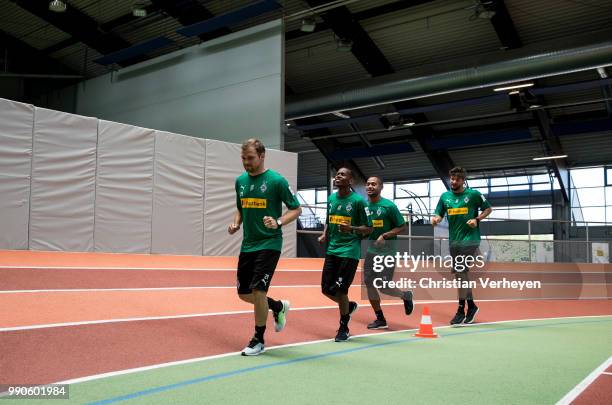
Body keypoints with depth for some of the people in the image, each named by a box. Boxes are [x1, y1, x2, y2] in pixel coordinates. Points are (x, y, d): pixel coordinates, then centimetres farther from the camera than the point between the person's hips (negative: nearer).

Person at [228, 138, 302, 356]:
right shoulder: (240, 181, 8)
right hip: (247, 244, 7)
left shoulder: (277, 180, -10)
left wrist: (278, 222, -22)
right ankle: (278, 306, 36)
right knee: (244, 293, 8)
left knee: (258, 290, -12)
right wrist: (235, 224, 0)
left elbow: (296, 209, -5)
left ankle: (258, 340, 8)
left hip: (269, 244, -6)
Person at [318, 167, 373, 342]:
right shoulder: (331, 198, 10)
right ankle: (350, 306, 35)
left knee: (339, 289, -6)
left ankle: (344, 328, 15)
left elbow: (369, 228, -6)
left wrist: (351, 228, -23)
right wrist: (324, 235, 4)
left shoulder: (358, 200, -8)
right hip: (332, 249, 6)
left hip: (350, 251, -6)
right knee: (326, 289, 5)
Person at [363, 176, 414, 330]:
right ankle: (380, 319, 18)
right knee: (368, 283, 3)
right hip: (371, 249, 6)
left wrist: (384, 236, -20)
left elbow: (402, 227, -9)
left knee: (383, 286, -8)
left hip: (387, 250, -6)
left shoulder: (389, 206, -12)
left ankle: (406, 295, 25)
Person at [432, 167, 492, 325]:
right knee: (460, 275, 11)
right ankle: (471, 305, 27)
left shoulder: (473, 194, -2)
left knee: (460, 272, -14)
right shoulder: (445, 196, 9)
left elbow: (488, 208, 7)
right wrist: (436, 219, -14)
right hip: (454, 241, 5)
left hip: (469, 240, -5)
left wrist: (477, 219, -10)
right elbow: (439, 214, 10)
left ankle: (461, 310, -6)